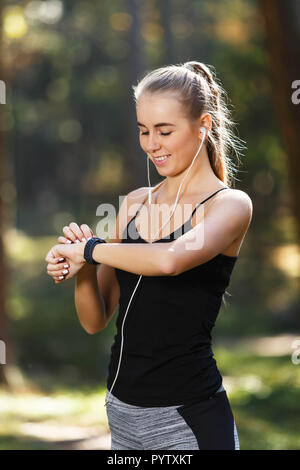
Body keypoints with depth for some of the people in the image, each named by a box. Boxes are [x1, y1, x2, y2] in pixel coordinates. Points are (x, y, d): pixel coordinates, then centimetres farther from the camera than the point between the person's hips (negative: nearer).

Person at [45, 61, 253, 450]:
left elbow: (169, 260, -29)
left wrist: (89, 249, -15)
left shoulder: (230, 204, -8)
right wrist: (82, 269, -11)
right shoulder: (136, 202, 9)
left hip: (186, 417, -5)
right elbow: (95, 321, 8)